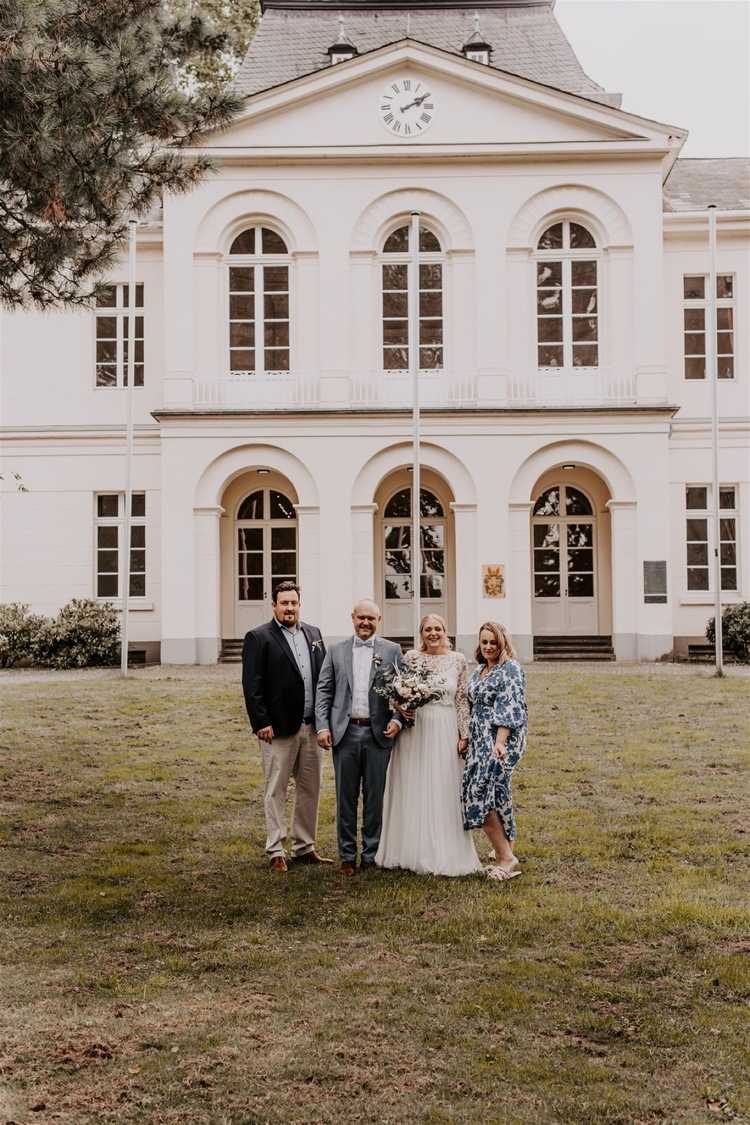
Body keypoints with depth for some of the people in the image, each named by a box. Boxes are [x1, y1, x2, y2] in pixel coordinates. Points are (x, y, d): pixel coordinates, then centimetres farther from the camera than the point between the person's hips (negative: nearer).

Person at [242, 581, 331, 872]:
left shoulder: (313, 634, 13)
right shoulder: (258, 638, -5)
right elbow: (252, 685, -10)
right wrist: (261, 723, -15)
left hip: (312, 727, 6)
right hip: (279, 728, -6)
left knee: (310, 790, 12)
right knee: (276, 791, 2)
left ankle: (304, 848, 23)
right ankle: (276, 851, 10)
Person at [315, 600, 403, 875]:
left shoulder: (392, 651, 5)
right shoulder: (336, 652, 8)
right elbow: (323, 691, 6)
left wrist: (397, 719, -11)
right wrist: (322, 727, -4)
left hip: (378, 733, -1)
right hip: (345, 732, 1)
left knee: (375, 797, 6)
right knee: (346, 797, 7)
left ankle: (371, 855, 17)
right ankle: (347, 856, 16)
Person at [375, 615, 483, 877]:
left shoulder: (458, 659, 4)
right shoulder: (411, 657, 2)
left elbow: (462, 700, 5)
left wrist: (464, 735, 1)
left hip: (445, 733, 0)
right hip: (414, 730, 0)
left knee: (444, 793, 4)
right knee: (413, 792, 4)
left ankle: (444, 853, 14)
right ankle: (413, 852, 15)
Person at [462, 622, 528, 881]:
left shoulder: (510, 669, -10)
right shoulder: (480, 670, 17)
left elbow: (509, 709, -19)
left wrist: (500, 742, -27)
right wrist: (467, 737, 23)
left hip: (499, 740, -9)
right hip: (480, 740, 9)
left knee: (481, 794, -14)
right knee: (496, 794, 10)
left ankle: (507, 859, -9)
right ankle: (506, 848, 19)